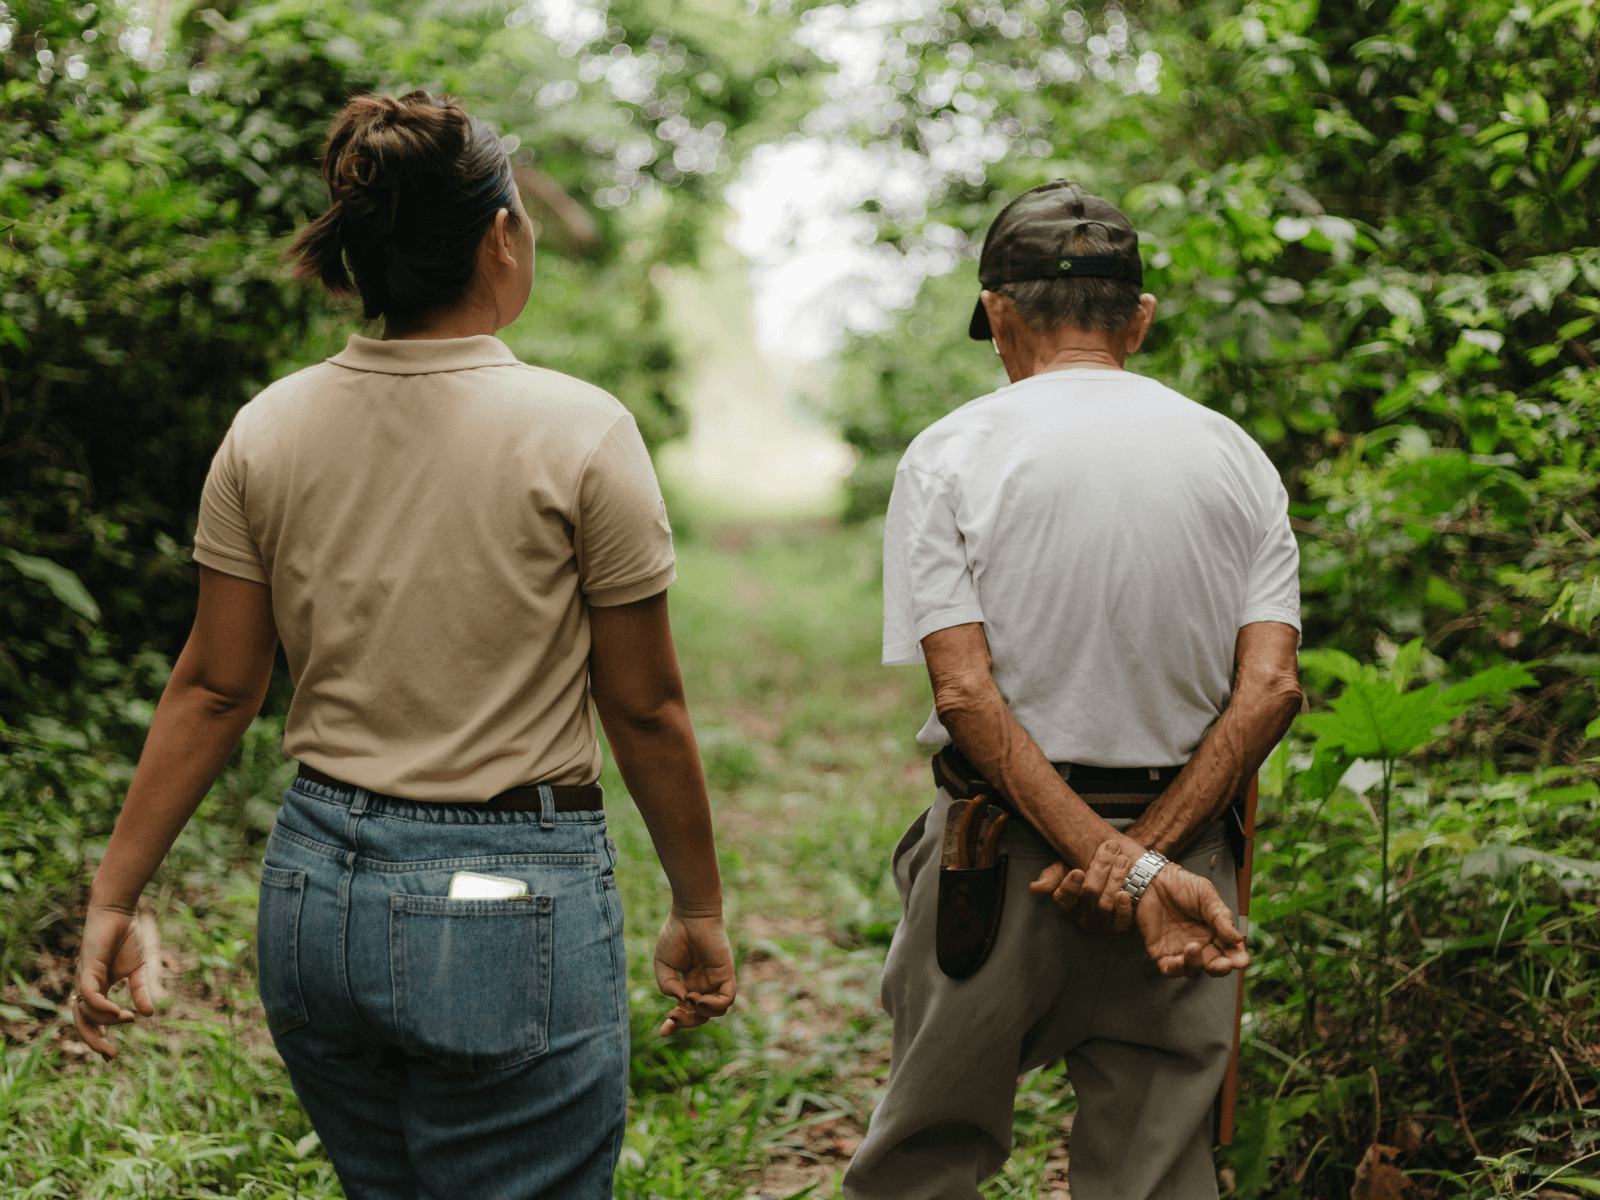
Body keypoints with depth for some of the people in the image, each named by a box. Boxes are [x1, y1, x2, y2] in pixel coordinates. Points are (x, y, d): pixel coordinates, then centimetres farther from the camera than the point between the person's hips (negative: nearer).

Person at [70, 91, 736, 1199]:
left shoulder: (267, 431, 0)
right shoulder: (581, 434, -12)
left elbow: (215, 690, 3)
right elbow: (645, 709, -6)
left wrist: (115, 897, 13)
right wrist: (699, 911, 6)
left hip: (313, 896, 5)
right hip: (512, 904, -5)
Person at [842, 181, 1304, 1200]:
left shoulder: (953, 453, -4)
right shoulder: (1237, 456, 5)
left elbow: (966, 696, -14)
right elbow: (1271, 687, -5)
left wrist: (1124, 869, -16)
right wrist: (1148, 853, -10)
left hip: (999, 857, -2)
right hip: (1185, 843, 3)